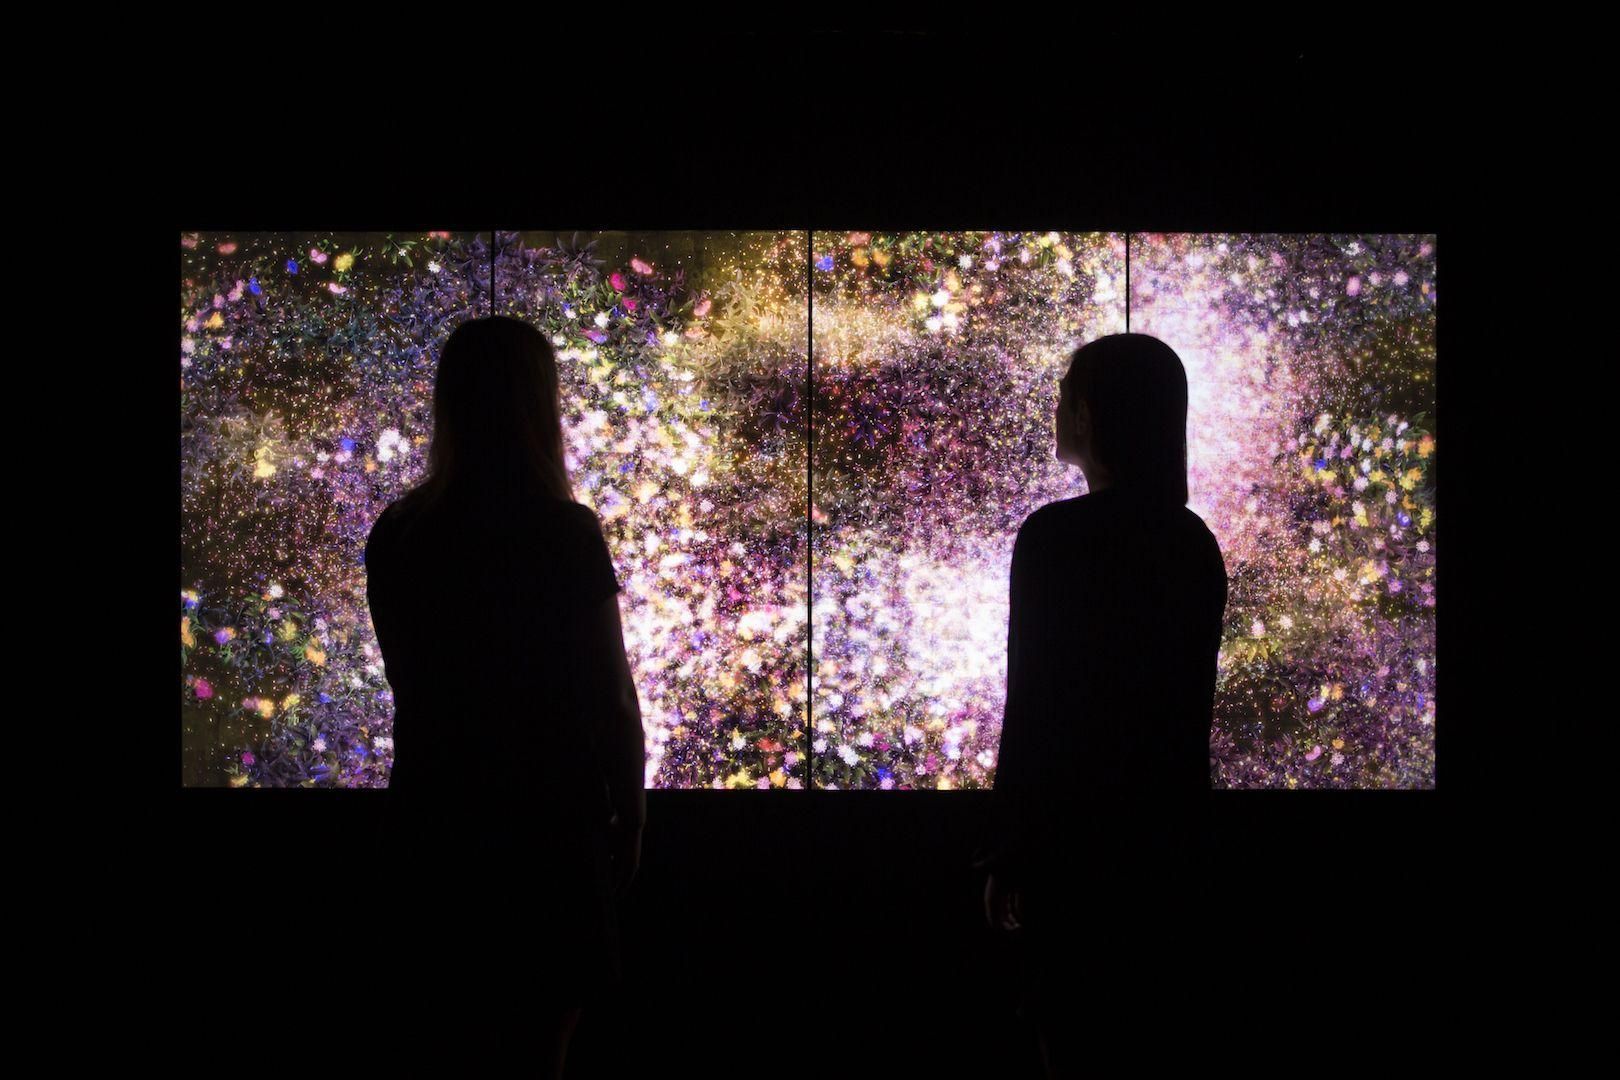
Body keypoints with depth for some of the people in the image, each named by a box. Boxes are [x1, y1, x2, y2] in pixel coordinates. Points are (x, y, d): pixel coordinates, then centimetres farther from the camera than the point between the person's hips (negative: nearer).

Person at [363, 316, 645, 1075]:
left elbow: (409, 679, 8)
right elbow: (613, 692, -8)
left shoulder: (397, 534, 0)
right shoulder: (566, 534, -12)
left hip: (432, 809, 4)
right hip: (551, 813, -4)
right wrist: (629, 812, 3)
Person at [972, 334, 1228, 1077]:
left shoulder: (1056, 536, -15)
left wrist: (1005, 854, -10)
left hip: (1078, 827, -7)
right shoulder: (1193, 539, 6)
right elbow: (1186, 696, 12)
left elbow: (1035, 705, -16)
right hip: (1169, 821, 7)